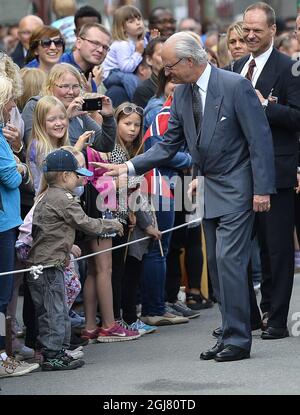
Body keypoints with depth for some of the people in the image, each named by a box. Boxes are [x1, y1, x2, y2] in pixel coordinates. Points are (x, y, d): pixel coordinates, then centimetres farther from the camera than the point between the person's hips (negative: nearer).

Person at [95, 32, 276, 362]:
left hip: (236, 188, -8)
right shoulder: (181, 94, 6)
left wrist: (262, 189, -17)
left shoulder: (235, 86, -15)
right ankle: (232, 335, 17)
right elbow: (168, 145, 11)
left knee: (228, 260, -13)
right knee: (217, 265, 10)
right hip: (209, 189, 8)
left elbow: (260, 139, -15)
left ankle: (237, 340, -8)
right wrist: (129, 166, -1)